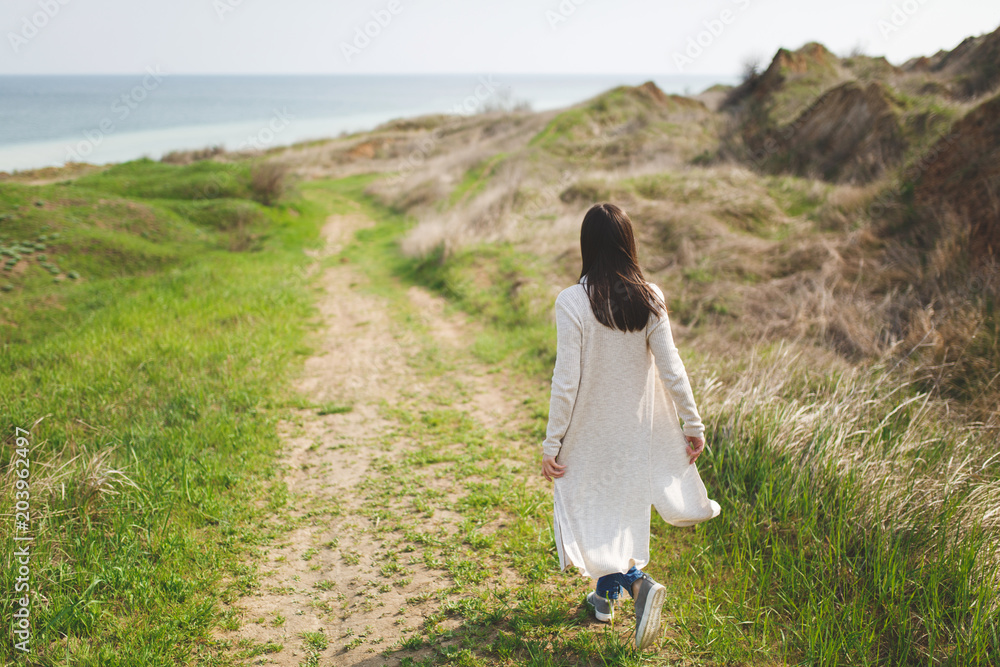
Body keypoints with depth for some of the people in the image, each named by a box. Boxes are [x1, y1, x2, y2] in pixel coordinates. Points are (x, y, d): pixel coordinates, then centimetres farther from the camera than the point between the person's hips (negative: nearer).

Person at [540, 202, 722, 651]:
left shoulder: (572, 302, -20)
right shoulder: (649, 298, -10)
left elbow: (566, 381, -19)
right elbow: (671, 369, -7)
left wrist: (551, 444, -10)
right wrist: (693, 423, 4)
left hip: (589, 430, -4)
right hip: (637, 429, 4)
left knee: (589, 512, 12)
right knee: (625, 505, 22)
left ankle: (638, 581, -5)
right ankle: (605, 594, 32)